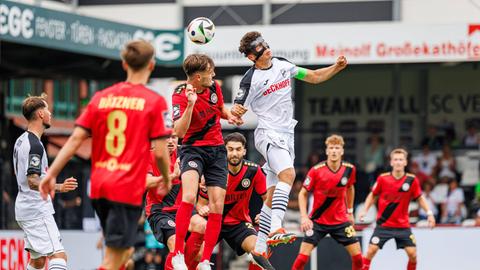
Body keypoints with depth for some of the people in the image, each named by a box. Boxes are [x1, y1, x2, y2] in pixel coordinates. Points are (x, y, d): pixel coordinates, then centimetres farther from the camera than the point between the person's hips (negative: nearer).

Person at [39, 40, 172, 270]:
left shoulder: (101, 97, 8)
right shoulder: (154, 101, -5)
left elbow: (75, 139, 3)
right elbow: (159, 152, -8)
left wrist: (51, 173, 5)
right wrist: (167, 179, 10)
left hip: (99, 186, 6)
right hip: (128, 189, -5)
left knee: (123, 249, 24)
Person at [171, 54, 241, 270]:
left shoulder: (214, 87, 1)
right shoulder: (180, 95, -16)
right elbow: (179, 132, -27)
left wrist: (229, 116, 1)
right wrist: (190, 104, -38)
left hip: (217, 150, 6)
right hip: (193, 149, -5)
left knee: (217, 206, -1)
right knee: (189, 197, -29)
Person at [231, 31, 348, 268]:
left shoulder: (282, 65, 9)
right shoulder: (251, 80, -10)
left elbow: (314, 77, 17)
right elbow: (237, 110, -7)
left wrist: (336, 67, 2)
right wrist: (236, 111, -31)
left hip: (286, 136, 7)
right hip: (268, 134, -7)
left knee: (273, 195, 7)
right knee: (288, 174, -32)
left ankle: (259, 248, 12)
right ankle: (275, 230, -41)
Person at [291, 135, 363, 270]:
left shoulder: (349, 169, -6)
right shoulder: (316, 170, -15)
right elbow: (303, 194, -6)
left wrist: (350, 211, 17)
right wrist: (304, 217, -17)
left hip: (341, 221, 2)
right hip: (317, 221, -2)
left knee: (357, 255, -4)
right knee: (303, 256, -12)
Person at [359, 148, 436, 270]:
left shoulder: (412, 180, -7)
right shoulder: (383, 178, -8)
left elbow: (420, 198, 6)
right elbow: (373, 195, 7)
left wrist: (429, 213, -5)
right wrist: (365, 210, -4)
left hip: (403, 226, 1)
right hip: (383, 224, -1)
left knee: (412, 253, -5)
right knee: (371, 250, -10)